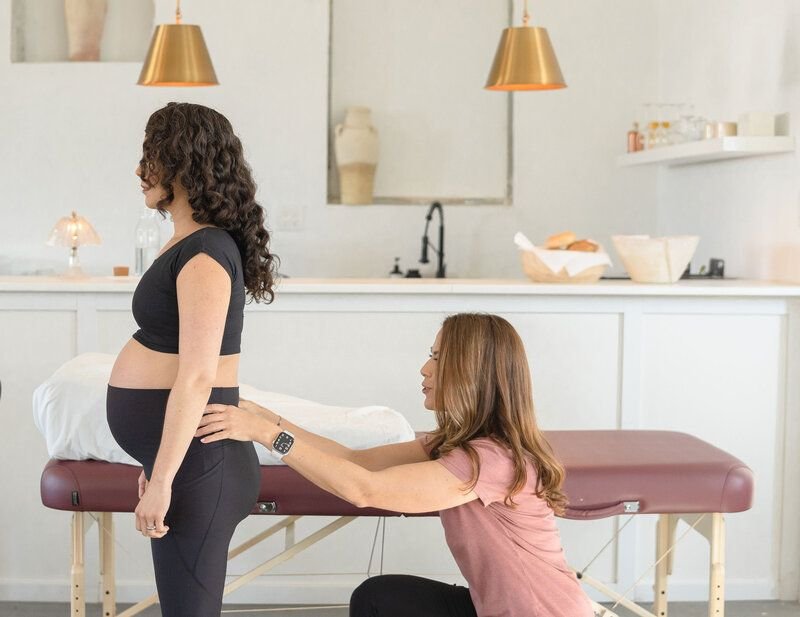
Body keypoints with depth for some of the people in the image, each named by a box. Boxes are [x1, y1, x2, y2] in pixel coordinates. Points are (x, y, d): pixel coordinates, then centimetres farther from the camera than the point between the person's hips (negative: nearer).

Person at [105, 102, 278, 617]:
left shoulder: (204, 254, -18)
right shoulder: (194, 242, 11)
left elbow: (196, 377, -24)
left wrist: (161, 481, -22)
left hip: (194, 455, -10)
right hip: (182, 446, 10)